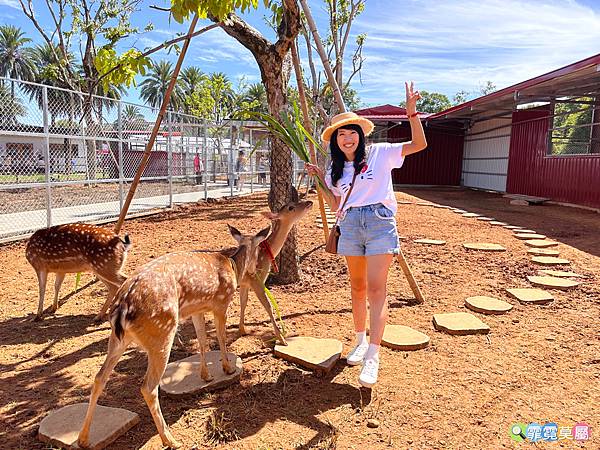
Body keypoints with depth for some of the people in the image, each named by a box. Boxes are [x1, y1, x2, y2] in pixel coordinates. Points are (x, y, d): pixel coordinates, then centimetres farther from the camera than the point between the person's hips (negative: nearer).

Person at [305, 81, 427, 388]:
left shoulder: (380, 154, 3)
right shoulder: (335, 170, 14)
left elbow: (419, 144, -1)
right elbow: (336, 206, 13)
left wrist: (411, 111, -11)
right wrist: (319, 179, 8)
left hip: (379, 222, -4)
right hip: (350, 225, 5)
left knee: (376, 288, -11)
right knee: (357, 288, 11)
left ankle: (372, 357, -11)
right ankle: (361, 341, 28)